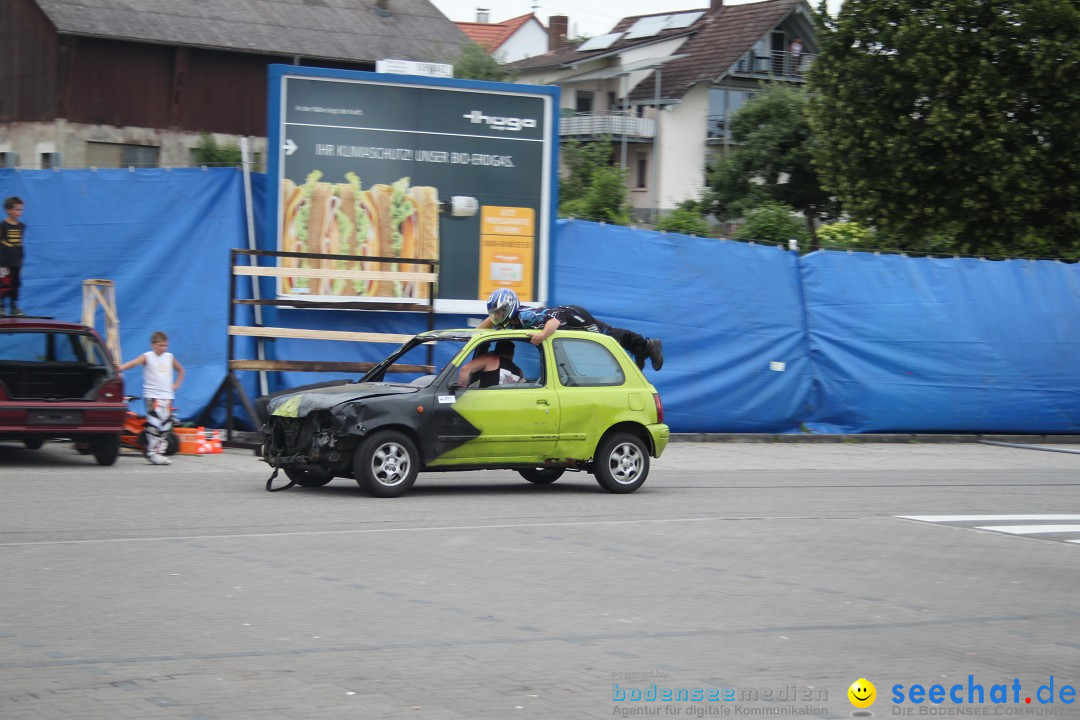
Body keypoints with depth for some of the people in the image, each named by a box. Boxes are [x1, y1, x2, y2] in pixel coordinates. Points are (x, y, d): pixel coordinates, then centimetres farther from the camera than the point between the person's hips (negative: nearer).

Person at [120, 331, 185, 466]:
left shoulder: (169, 357, 11)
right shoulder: (147, 357, -3)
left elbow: (180, 370, 28)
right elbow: (133, 363, -21)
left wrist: (176, 384, 15)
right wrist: (118, 368, -38)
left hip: (167, 395, 5)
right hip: (152, 395, -5)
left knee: (166, 426, 4)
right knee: (154, 424, -15)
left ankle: (160, 452, 11)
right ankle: (152, 453, -12)